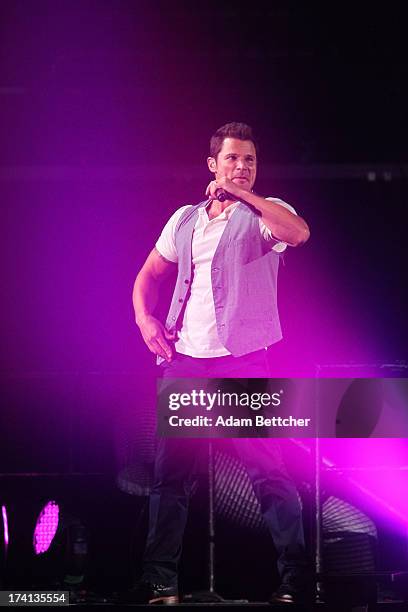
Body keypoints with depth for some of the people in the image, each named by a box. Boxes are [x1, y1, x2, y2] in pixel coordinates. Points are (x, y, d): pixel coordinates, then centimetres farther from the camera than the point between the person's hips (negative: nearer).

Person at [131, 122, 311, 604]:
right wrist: (145, 319, 4)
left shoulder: (264, 213, 1)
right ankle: (159, 581, 14)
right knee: (169, 471, 6)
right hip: (184, 360, 5)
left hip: (243, 363, -5)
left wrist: (242, 194, -19)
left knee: (267, 469, -7)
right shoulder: (185, 220, 15)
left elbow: (298, 232, -23)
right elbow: (149, 276, 22)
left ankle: (296, 578, -2)